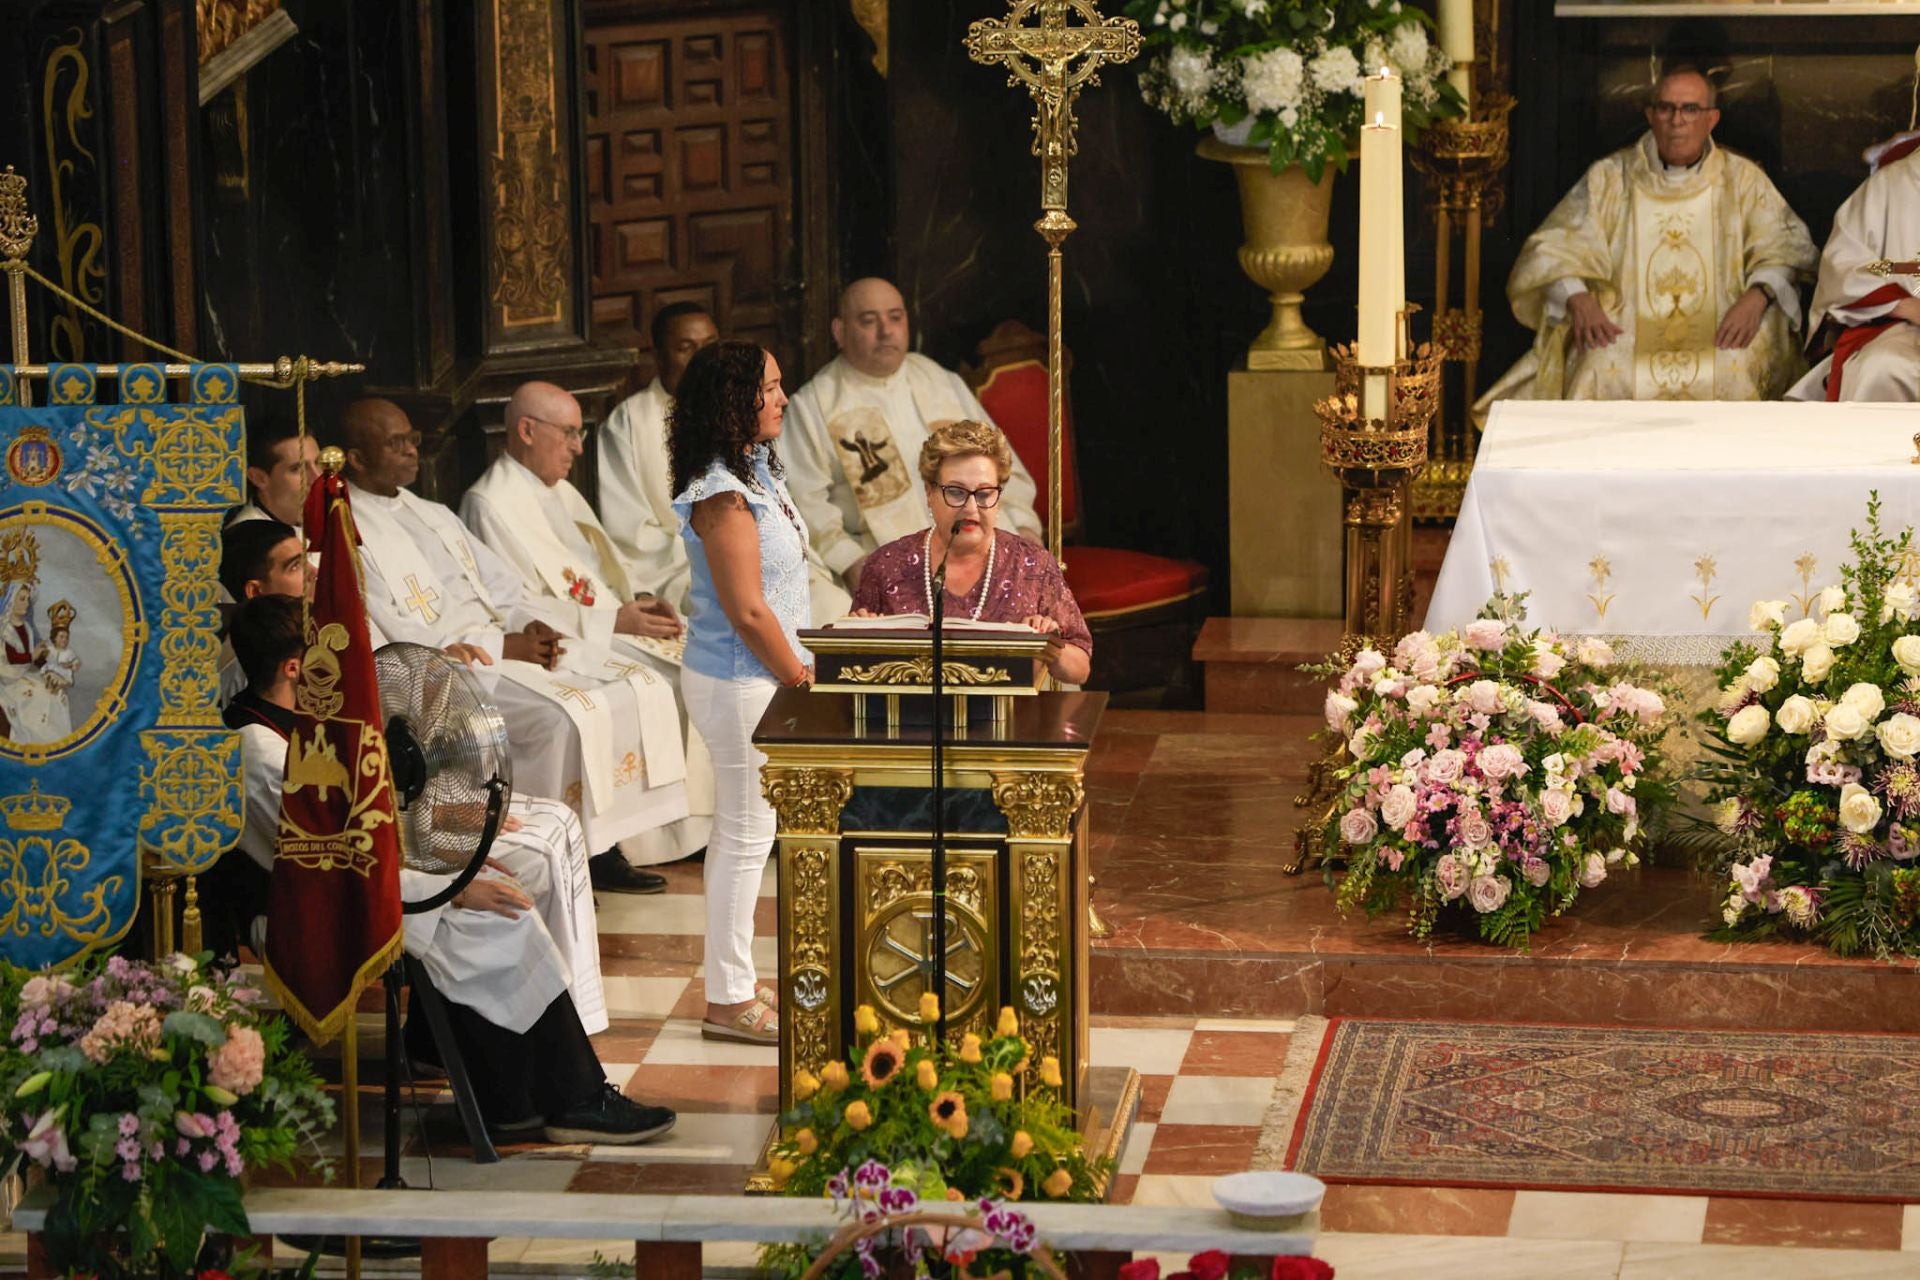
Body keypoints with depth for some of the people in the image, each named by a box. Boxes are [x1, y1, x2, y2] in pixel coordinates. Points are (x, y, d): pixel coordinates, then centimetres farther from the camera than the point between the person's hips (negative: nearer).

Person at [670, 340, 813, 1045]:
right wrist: (804, 682, -13)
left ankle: (734, 991, 24)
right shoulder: (722, 496, -20)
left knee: (739, 833, 15)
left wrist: (800, 674, 12)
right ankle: (730, 1002, 6)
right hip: (739, 681, -10)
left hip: (760, 675, 10)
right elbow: (749, 613, -22)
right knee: (746, 836, -3)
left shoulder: (755, 472, 11)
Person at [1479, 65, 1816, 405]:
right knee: (1601, 375, -30)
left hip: (1719, 330, 0)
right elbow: (1554, 247, 5)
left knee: (1738, 375, -31)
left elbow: (1789, 246, 7)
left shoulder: (1742, 179, 13)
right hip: (1622, 329, 0)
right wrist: (1577, 298, -16)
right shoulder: (1608, 178, 12)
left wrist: (1757, 295, -15)